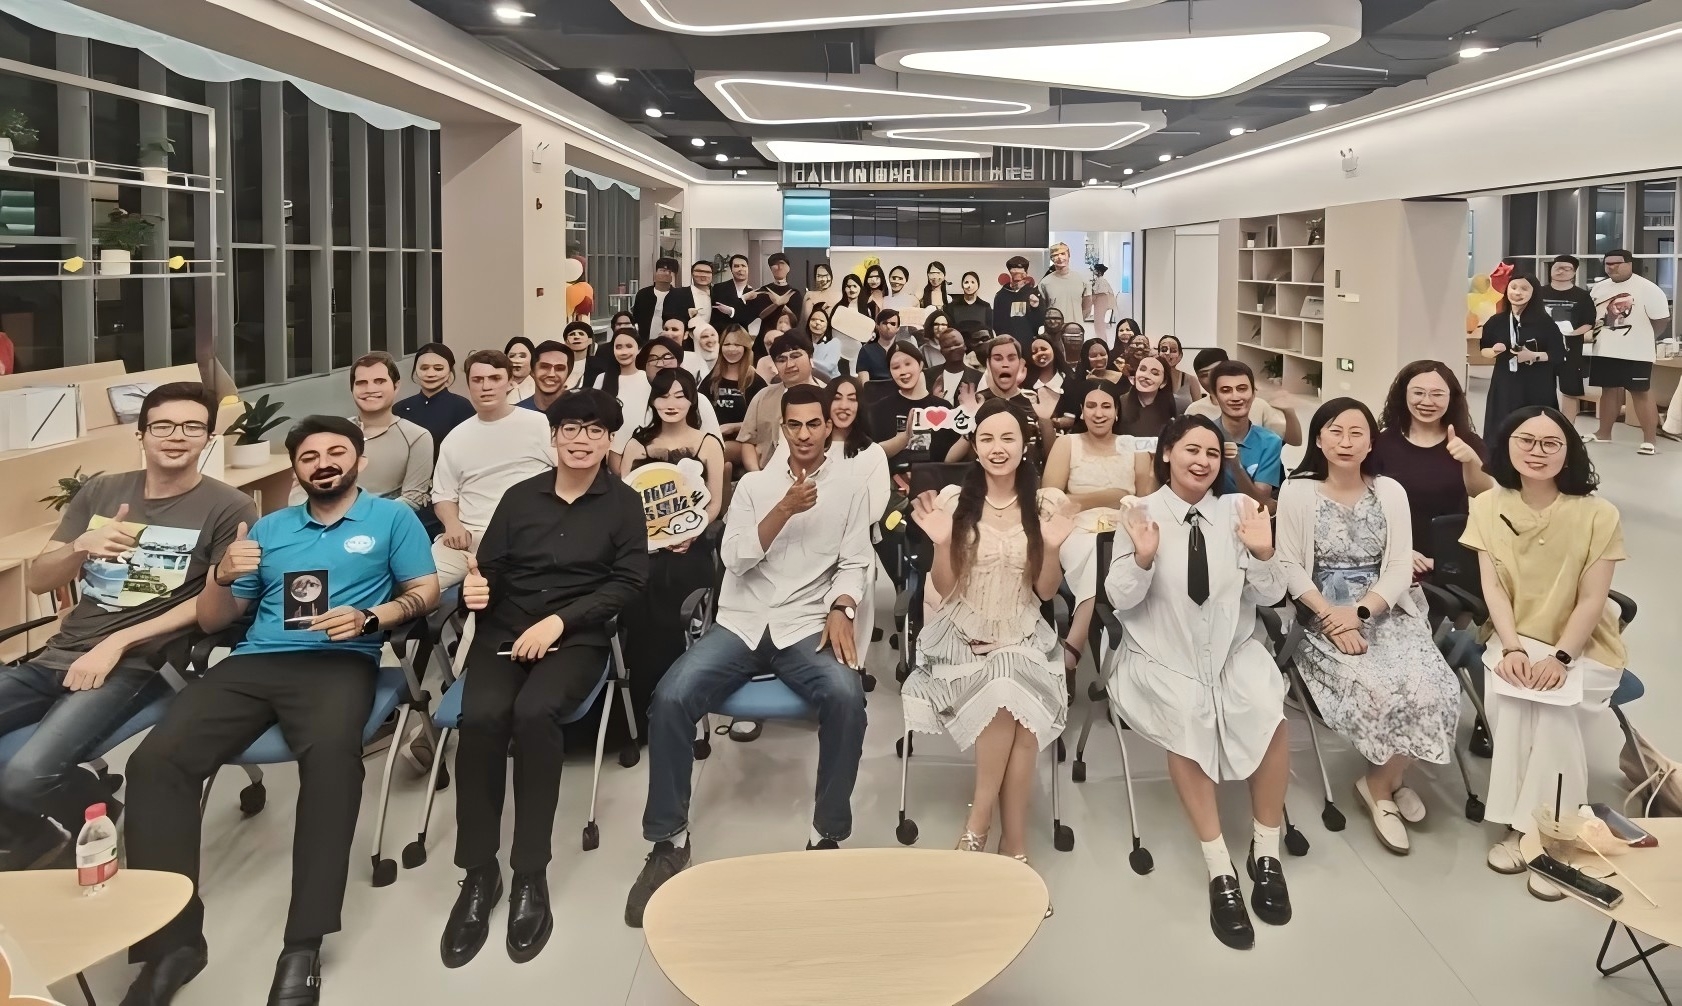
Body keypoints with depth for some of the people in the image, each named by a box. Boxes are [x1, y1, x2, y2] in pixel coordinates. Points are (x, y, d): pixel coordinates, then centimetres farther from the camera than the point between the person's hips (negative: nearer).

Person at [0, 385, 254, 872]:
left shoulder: (227, 507, -3)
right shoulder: (100, 491, 12)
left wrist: (117, 643, -13)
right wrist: (81, 547, -13)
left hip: (135, 665, -6)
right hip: (56, 657, 6)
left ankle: (108, 824, 7)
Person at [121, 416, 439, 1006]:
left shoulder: (392, 518, 14)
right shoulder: (268, 529, 24)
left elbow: (425, 593, 6)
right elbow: (212, 622, 22)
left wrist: (370, 618, -12)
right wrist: (223, 577, 0)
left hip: (339, 662, -4)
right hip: (253, 661, 4)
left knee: (330, 753, -39)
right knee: (155, 760, -23)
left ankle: (303, 944, -33)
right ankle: (172, 941, -18)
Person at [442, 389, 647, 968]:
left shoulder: (623, 503, 7)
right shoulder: (520, 496, 14)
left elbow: (628, 583, -3)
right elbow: (491, 568, 10)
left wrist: (558, 621, -14)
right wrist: (476, 587, -15)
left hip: (577, 638, -2)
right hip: (504, 631, 2)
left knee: (534, 711, -34)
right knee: (481, 715, -30)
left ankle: (530, 877, -22)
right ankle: (478, 873, -17)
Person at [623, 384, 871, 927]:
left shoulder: (849, 493, 11)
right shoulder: (753, 484, 12)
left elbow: (854, 564, 5)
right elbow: (735, 558, 0)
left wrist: (840, 610, -15)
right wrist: (785, 509, -11)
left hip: (807, 628, -1)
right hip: (741, 622, 1)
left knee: (846, 697, -34)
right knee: (670, 698, -25)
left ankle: (828, 835, -14)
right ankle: (669, 839, -9)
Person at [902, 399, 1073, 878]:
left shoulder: (1044, 503, 1)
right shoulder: (953, 499, -3)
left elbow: (1047, 592, 3)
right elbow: (944, 589, -1)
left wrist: (1052, 547, -14)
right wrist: (942, 543, -19)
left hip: (1023, 640, 1)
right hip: (964, 639, -1)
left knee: (1013, 696, -31)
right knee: (1011, 700, -30)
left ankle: (978, 825, -15)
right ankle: (1013, 841, -14)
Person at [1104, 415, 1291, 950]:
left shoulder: (1237, 509, 2)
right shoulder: (1141, 514, -3)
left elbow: (1270, 595, 3)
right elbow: (1120, 599, -5)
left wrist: (1263, 554, -17)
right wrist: (1143, 558, -23)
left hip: (1234, 648, 2)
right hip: (1163, 656, -2)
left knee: (1271, 716, -25)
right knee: (1187, 722, -30)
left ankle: (1266, 851, -4)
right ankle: (1220, 869, -17)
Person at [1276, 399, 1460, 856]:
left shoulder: (1390, 492, 6)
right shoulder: (1297, 492, -2)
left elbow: (1400, 569, 0)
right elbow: (1290, 567, -6)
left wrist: (1359, 612, -16)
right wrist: (1332, 617, -17)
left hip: (1384, 612, 3)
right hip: (1323, 617, -3)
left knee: (1430, 689, -23)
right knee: (1380, 691, -28)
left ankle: (1380, 782, 2)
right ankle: (1386, 782, 3)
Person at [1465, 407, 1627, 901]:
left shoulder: (1597, 514, -10)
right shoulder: (1488, 507, -3)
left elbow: (1592, 600, -10)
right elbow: (1493, 587, -5)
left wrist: (1560, 658, -21)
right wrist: (1512, 648, -19)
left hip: (1584, 646, -2)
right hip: (1517, 639, 2)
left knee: (1551, 707, -29)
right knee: (1508, 697, -29)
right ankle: (1520, 824, -17)